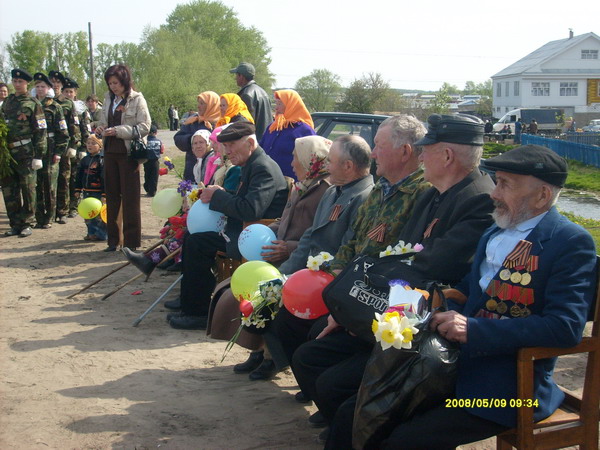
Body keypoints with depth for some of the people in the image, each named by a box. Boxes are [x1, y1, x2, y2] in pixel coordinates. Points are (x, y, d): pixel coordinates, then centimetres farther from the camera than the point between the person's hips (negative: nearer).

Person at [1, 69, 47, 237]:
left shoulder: (33, 103, -3)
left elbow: (40, 131, -6)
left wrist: (38, 156, -12)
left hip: (25, 153, -6)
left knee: (27, 189, 0)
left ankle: (26, 223, 8)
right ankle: (15, 224, 16)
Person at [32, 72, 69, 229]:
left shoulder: (55, 107, 2)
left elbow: (63, 132, -2)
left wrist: (58, 152, -9)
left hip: (50, 151, -3)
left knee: (50, 186, 1)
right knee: (37, 185, 4)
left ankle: (49, 218, 8)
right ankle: (39, 217, 11)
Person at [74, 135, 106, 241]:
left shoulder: (102, 160, -10)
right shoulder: (84, 160, 11)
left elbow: (105, 178, -14)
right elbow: (79, 176, 17)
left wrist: (104, 194, -18)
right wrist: (78, 190, 13)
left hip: (98, 193, -7)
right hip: (86, 192, 7)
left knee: (99, 215, -3)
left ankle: (100, 234, 7)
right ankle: (91, 232, 22)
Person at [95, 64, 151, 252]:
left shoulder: (137, 99, -5)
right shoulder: (109, 99, 11)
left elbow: (144, 127, -12)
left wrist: (118, 131, -19)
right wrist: (101, 128, -2)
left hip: (128, 153, -6)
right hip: (110, 152, 6)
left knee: (130, 197, -1)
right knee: (112, 196, 9)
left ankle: (131, 241, 7)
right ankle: (113, 238, 18)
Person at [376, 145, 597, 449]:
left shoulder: (571, 242, -10)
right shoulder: (495, 233, 14)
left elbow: (565, 327, -20)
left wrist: (474, 329, -22)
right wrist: (450, 315, -4)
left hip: (503, 388, -7)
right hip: (463, 364, 7)